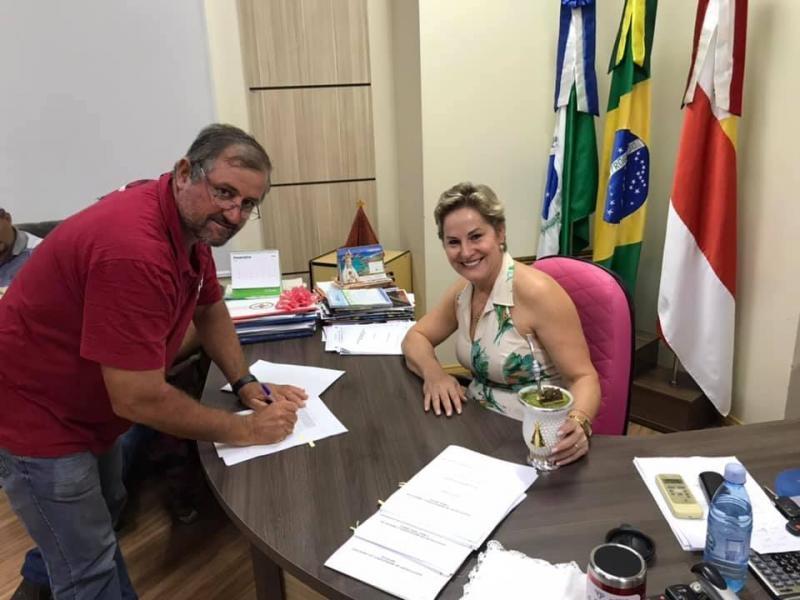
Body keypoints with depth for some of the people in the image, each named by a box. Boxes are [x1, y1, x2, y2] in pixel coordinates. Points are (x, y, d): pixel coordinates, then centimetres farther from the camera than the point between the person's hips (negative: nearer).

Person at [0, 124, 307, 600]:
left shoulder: (192, 223, -6)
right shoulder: (134, 248, -36)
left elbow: (210, 309, 10)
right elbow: (139, 399, -33)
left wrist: (248, 387, -1)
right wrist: (245, 429, -22)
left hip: (88, 403, 9)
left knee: (105, 517, 28)